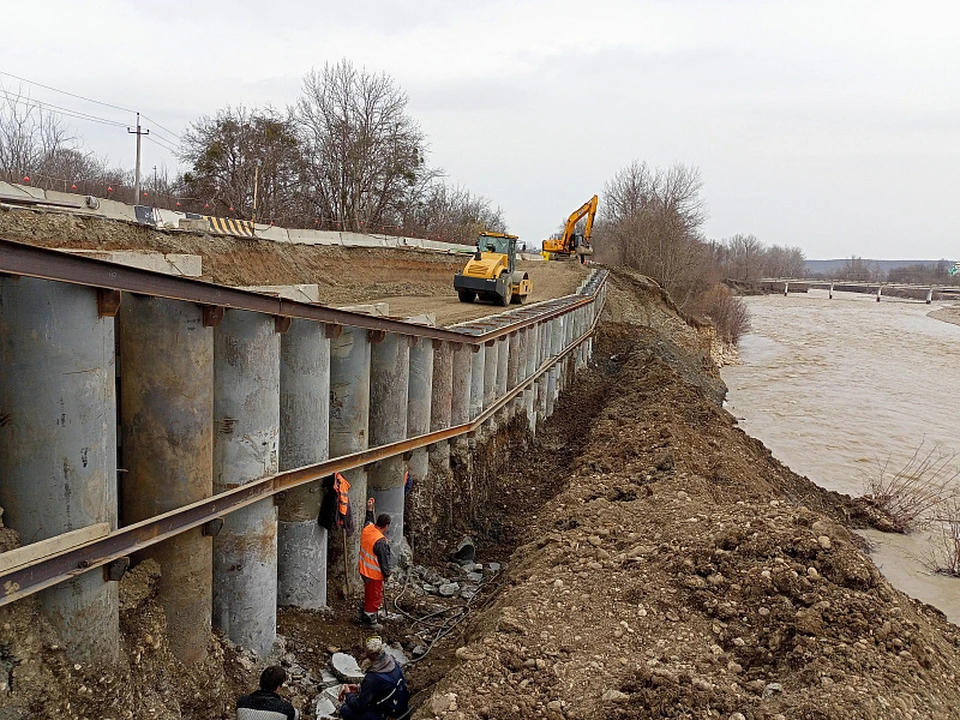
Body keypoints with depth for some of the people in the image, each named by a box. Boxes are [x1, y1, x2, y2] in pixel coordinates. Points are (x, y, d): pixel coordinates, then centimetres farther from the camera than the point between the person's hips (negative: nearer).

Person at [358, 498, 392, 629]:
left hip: (364, 570, 8)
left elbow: (368, 521, 18)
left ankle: (363, 618, 42)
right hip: (374, 574, -8)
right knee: (375, 598, 12)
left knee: (368, 595, 27)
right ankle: (371, 622, 28)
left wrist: (369, 509, 20)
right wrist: (387, 574, -6)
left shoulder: (367, 529, -10)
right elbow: (384, 560, -20)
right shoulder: (381, 542, -31)